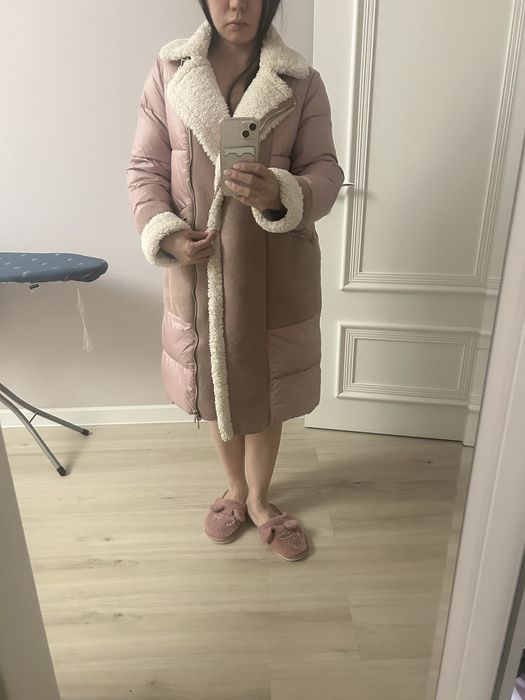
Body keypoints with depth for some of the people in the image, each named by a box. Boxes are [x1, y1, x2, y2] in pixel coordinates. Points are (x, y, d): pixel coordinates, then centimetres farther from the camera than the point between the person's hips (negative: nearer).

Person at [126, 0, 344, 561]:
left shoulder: (301, 82, -1)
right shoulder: (168, 71, 2)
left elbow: (326, 173, -5)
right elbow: (145, 168, 1)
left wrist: (281, 194, -27)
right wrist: (166, 234, -15)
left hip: (275, 268, -1)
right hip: (198, 263, 1)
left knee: (264, 387, 11)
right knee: (216, 385, 15)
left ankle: (259, 499, 38)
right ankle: (236, 490, 42)